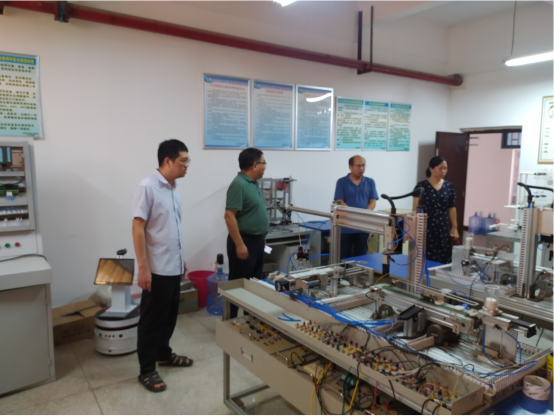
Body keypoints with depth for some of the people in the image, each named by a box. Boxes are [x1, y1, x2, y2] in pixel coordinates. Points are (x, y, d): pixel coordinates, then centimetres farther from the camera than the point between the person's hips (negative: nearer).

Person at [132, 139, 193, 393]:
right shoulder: (147, 188, -17)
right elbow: (137, 228, -19)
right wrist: (143, 267, -22)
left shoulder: (174, 189, 9)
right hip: (156, 269, -8)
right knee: (152, 320, 4)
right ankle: (147, 371, 18)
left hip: (173, 267, 8)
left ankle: (163, 354, 38)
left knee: (170, 315, 20)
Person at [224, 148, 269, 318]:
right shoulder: (239, 184, -19)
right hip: (245, 241, -10)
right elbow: (229, 216, -24)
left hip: (257, 240, 10)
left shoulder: (254, 184, 11)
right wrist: (240, 244, -24)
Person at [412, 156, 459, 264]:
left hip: (443, 228, 4)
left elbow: (452, 208, 12)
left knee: (443, 260, 2)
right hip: (426, 227, -3)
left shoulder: (449, 186, 7)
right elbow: (416, 209, -4)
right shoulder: (421, 186, -4)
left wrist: (454, 227, 8)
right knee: (425, 260, -4)